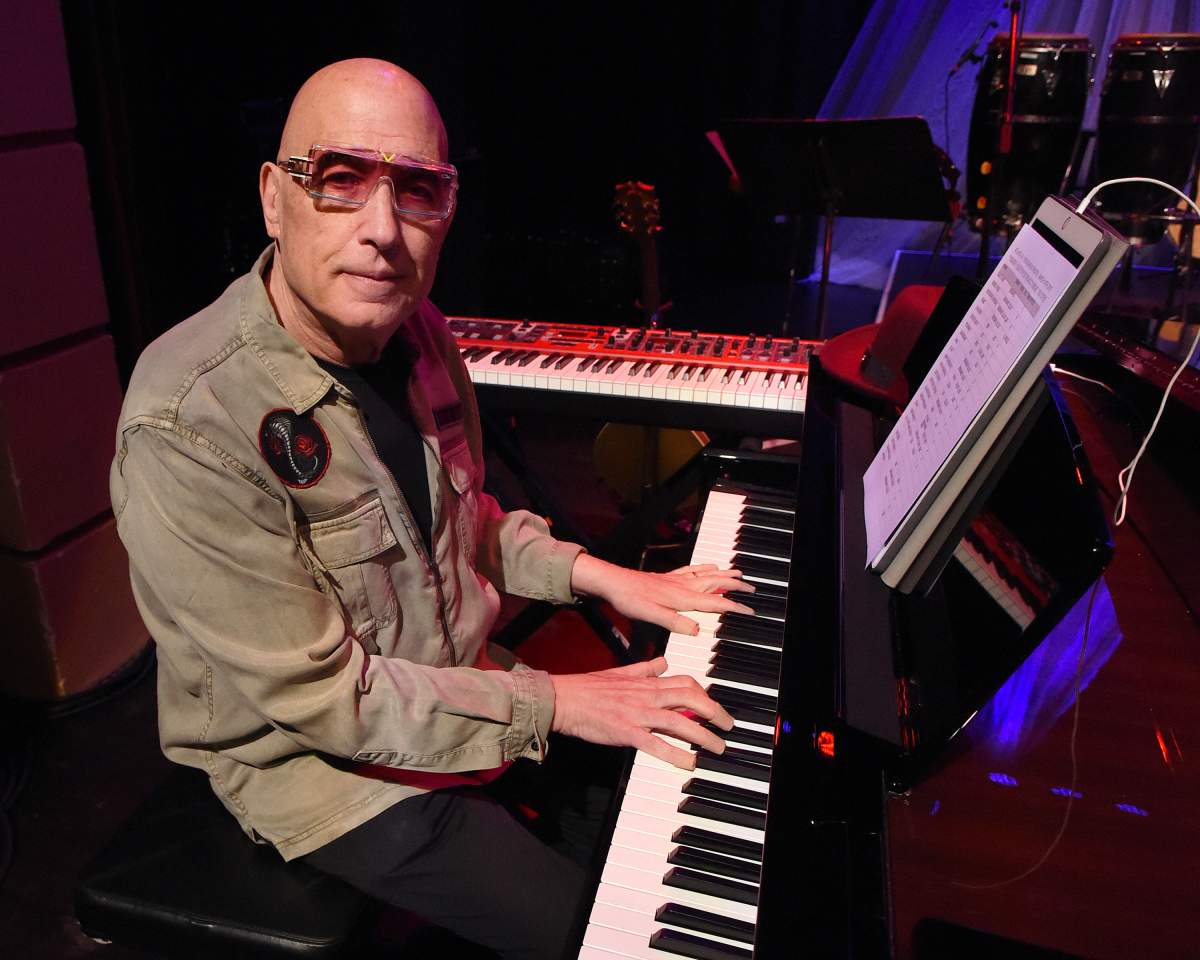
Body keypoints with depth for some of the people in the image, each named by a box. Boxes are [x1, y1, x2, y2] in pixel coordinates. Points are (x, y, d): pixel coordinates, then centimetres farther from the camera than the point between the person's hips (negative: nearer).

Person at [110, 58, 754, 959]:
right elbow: (320, 695, -25)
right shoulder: (188, 425, -31)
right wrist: (552, 702, -22)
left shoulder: (414, 328, -6)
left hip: (461, 678, 7)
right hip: (320, 762, -6)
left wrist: (596, 574, -5)